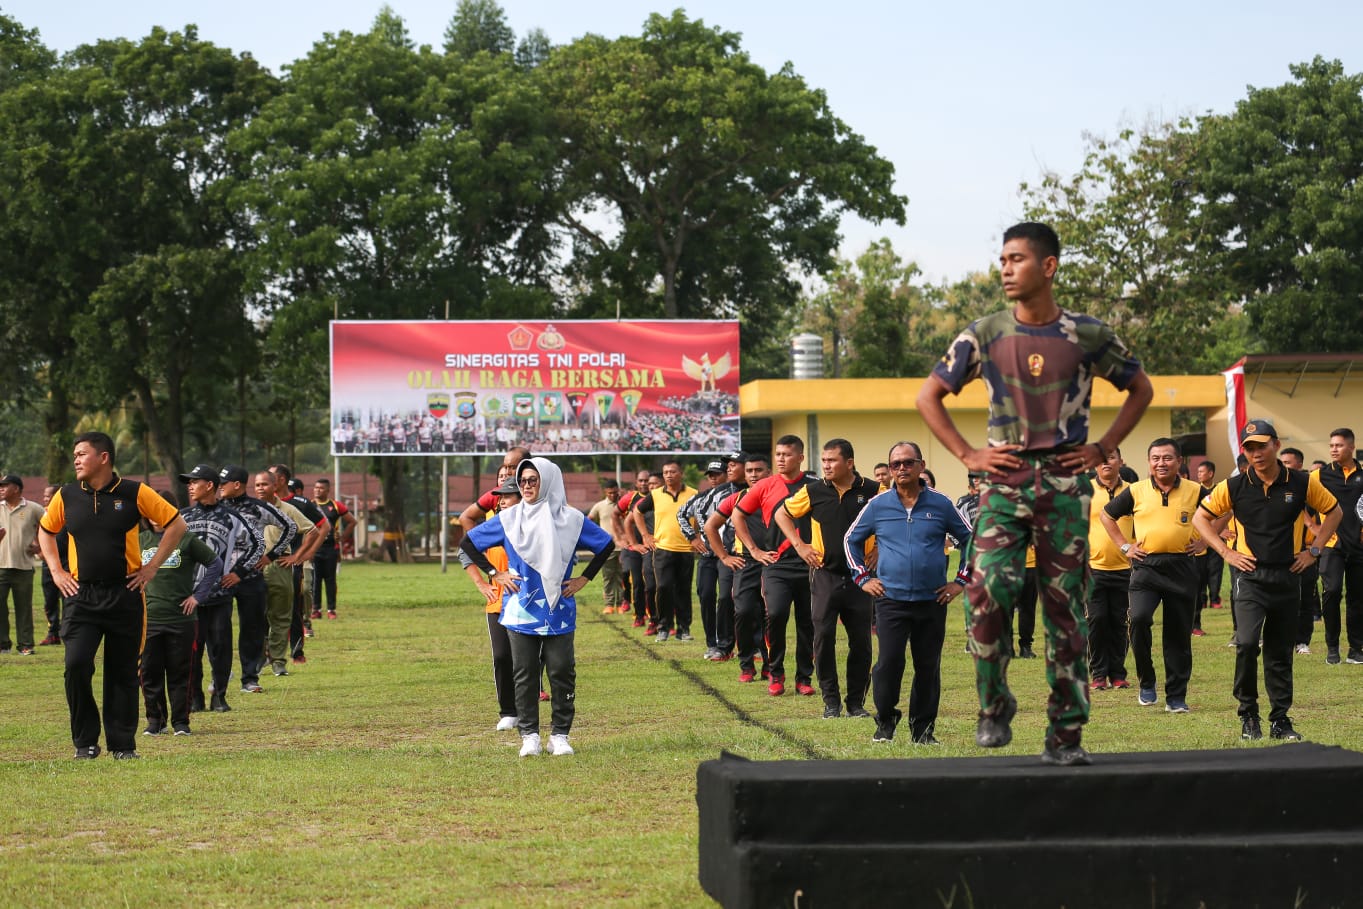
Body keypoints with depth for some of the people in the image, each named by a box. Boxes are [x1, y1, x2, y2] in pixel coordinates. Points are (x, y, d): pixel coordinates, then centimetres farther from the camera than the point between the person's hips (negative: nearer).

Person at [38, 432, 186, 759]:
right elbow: (46, 531, 22)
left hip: (125, 595, -1)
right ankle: (85, 741, 0)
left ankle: (123, 744, 15)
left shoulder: (134, 493, -4)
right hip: (81, 594, 1)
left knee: (123, 672, 4)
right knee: (76, 664, -13)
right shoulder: (66, 496, 4)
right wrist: (56, 571, 11)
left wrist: (152, 567, -1)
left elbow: (176, 524, 2)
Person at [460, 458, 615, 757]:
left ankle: (560, 735, 8)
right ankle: (529, 736, 7)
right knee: (524, 674, 1)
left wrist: (584, 578, 6)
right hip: (521, 610, 1)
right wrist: (494, 574, 5)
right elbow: (469, 543, 11)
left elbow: (606, 545, 13)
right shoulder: (508, 518, 3)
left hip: (559, 611, 0)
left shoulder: (571, 519, 2)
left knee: (562, 672, -1)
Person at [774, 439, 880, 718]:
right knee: (823, 637, -5)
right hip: (825, 575, 0)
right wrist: (799, 545, 3)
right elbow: (781, 514, 13)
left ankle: (856, 701, 14)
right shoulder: (814, 492, -1)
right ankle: (831, 701, 4)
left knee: (861, 641, 3)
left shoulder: (873, 491, -3)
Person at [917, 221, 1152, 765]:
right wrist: (968, 455, 0)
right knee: (987, 590, -19)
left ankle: (1066, 733, 9)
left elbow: (1140, 389, 16)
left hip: (1064, 482, 0)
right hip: (1005, 480, 0)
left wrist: (1103, 448, 5)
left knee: (1066, 607, 2)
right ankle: (994, 707, 0)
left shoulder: (1087, 336, 2)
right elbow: (929, 397, 10)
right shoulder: (984, 335, 2)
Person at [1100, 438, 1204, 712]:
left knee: (1179, 634, 4)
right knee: (1139, 619, -23)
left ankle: (1176, 697, 14)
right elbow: (1106, 515, 16)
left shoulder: (1195, 492, 3)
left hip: (1182, 568, 1)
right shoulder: (1136, 492, 3)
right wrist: (1124, 546, 8)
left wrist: (1202, 541, 7)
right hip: (1146, 566, -1)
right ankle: (1146, 682, -5)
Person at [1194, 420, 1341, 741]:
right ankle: (1248, 716, -5)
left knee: (1280, 652, 8)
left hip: (1288, 578, 2)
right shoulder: (1233, 487, -3)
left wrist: (1314, 550, 6)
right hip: (1251, 578, -1)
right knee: (1247, 643, -19)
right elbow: (1200, 517, 9)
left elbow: (1334, 512, 14)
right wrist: (1226, 552, 0)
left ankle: (1280, 720, 18)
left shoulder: (1302, 483, -1)